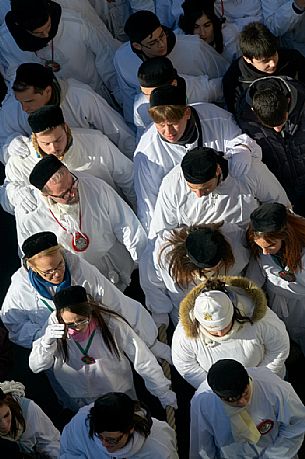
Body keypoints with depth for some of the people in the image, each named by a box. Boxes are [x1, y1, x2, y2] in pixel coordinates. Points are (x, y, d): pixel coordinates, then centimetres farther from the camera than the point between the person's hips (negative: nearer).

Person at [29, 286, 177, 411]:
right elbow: (35, 366, -7)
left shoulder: (111, 323, -18)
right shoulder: (55, 322, -12)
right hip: (79, 404, 2)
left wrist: (166, 397, -7)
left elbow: (145, 361, -10)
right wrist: (47, 342, -27)